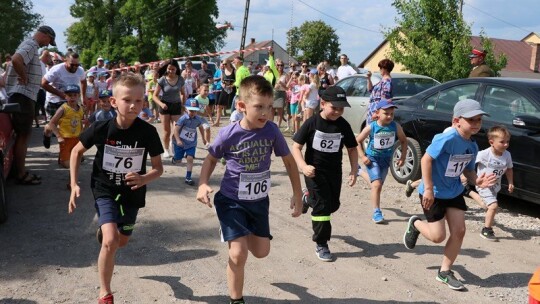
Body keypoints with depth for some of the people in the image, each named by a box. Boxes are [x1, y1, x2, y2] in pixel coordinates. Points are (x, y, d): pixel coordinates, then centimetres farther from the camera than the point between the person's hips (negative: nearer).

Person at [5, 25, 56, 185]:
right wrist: (24, 77, -18)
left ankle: (19, 170, 22)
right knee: (23, 135, -5)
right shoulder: (31, 45, -12)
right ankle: (21, 174, -1)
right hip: (22, 96, -10)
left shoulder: (30, 46, 18)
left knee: (23, 135, 14)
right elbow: (16, 59, -31)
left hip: (24, 96, 10)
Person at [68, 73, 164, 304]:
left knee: (122, 242, 19)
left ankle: (103, 230, 56)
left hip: (132, 194, 3)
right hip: (105, 191, -2)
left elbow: (158, 167, -7)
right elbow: (77, 151, -1)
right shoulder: (101, 128, -18)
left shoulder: (148, 132, -18)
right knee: (110, 241, -20)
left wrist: (144, 179, -29)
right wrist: (74, 184, -7)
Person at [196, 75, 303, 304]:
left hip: (259, 201, 4)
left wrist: (297, 195, 4)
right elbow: (211, 159, -1)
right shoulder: (229, 134, -20)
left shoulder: (272, 131, -14)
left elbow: (289, 161, 1)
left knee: (261, 252, 12)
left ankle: (245, 233, 47)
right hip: (231, 200, -3)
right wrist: (203, 184, -17)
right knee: (238, 254, -9)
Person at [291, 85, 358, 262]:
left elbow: (352, 148, 6)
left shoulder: (343, 125, -5)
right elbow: (296, 147, -11)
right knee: (322, 205, -8)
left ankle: (308, 198, 43)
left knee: (333, 205, 13)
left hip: (334, 171, 4)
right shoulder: (312, 123, -14)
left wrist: (353, 171, -3)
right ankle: (321, 244, 6)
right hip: (314, 171, -4)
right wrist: (303, 166, -26)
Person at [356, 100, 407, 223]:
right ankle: (376, 212, -12)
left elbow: (403, 140, 3)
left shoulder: (396, 127, -12)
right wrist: (362, 156, -13)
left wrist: (403, 157, -4)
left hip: (386, 159, 4)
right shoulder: (371, 127, -18)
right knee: (377, 184, -17)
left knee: (378, 185, 19)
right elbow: (358, 140, -6)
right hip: (372, 159, -4)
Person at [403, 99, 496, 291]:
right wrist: (428, 189, -24)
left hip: (454, 192, 7)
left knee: (459, 232, 3)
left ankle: (445, 272, 19)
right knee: (438, 236, -3)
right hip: (433, 193, -7)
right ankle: (415, 224, 30)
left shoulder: (473, 146, 0)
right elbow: (426, 159, -25)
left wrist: (477, 181, -12)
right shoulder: (447, 139, -26)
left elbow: (467, 170, 10)